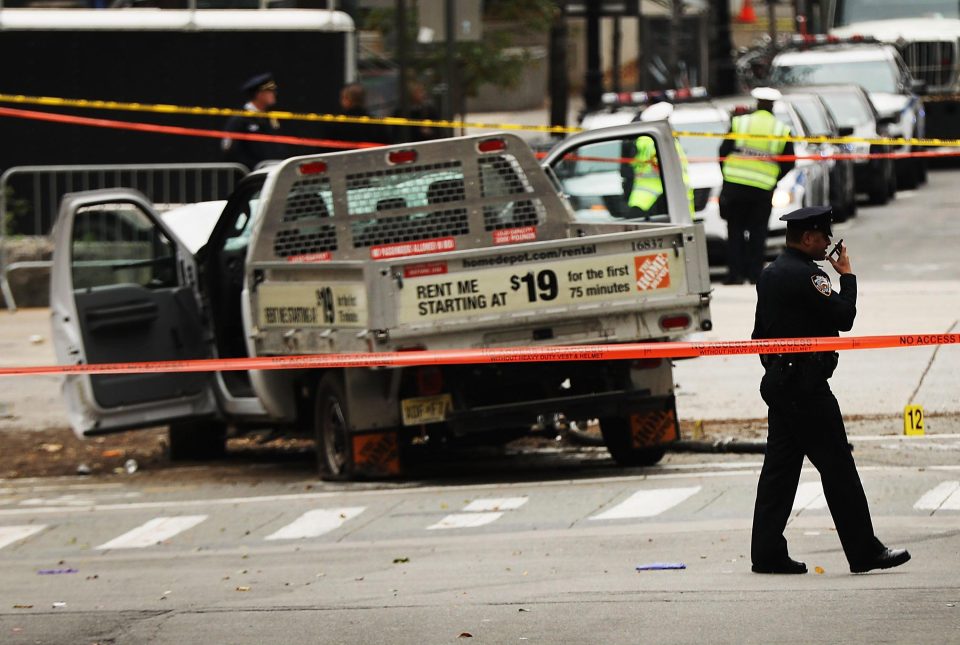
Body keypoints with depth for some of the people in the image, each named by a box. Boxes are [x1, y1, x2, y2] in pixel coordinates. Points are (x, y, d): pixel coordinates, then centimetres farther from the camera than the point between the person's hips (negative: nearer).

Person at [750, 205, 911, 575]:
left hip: (777, 380, 10)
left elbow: (761, 332, 20)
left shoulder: (770, 275, 15)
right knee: (838, 468, -5)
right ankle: (864, 552, -3)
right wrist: (847, 276, -5)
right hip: (806, 386, -10)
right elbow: (844, 317, -18)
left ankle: (767, 553, 7)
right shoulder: (806, 276, -16)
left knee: (780, 467, 9)